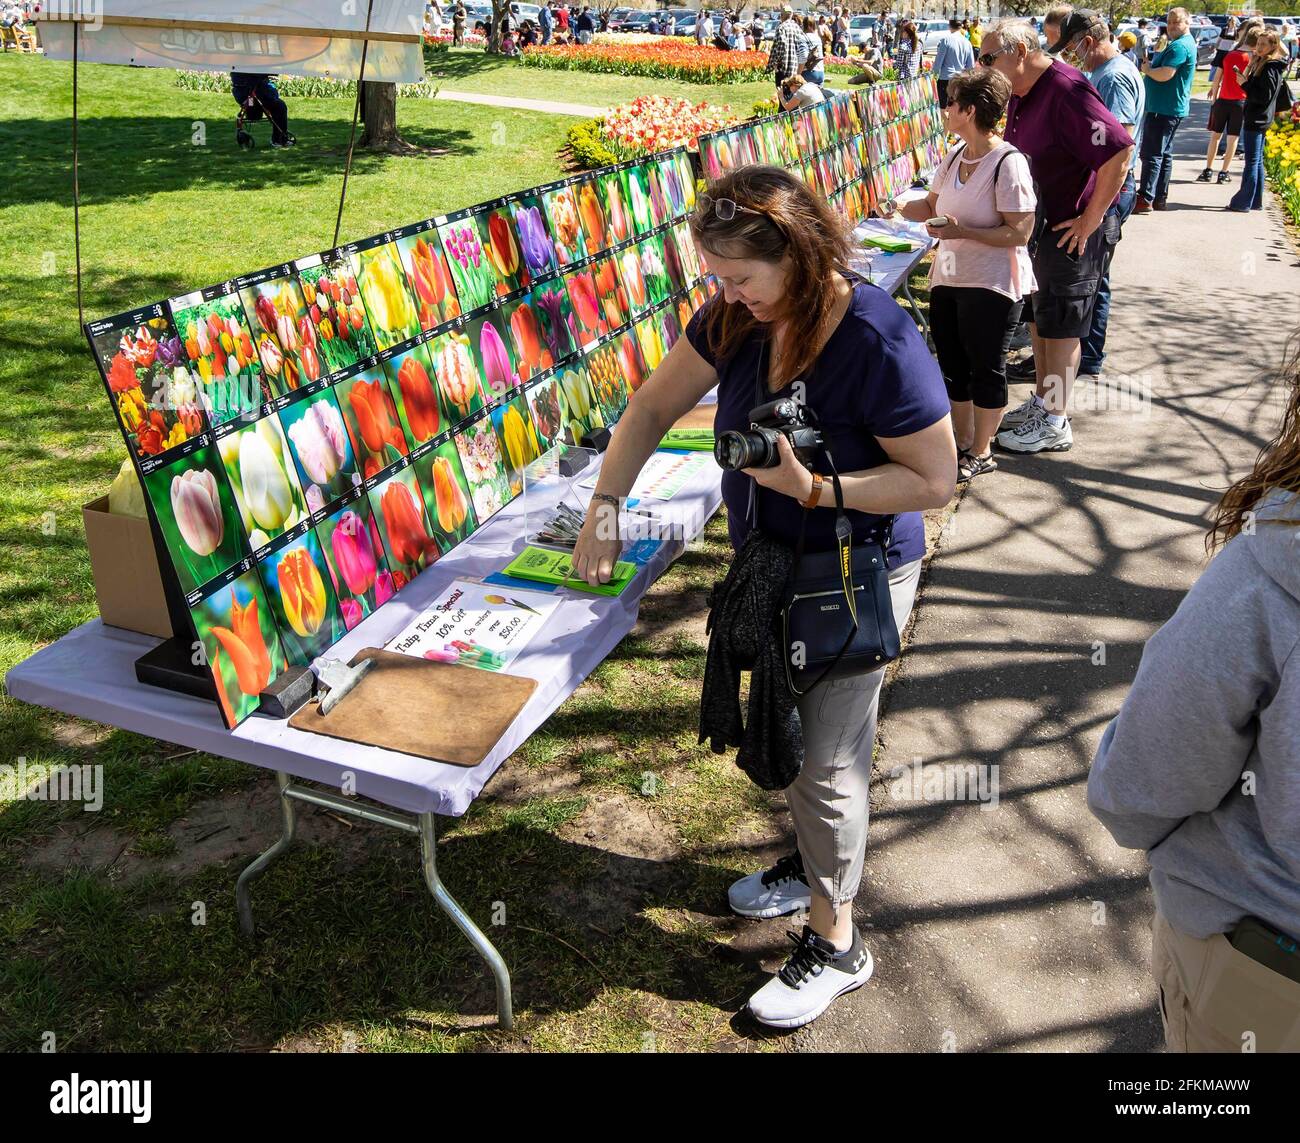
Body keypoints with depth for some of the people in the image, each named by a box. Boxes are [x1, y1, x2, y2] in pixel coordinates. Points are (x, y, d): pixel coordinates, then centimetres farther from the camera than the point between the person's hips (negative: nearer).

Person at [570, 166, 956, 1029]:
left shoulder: (880, 341, -27)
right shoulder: (738, 318, -7)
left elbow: (936, 480, -22)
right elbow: (654, 408, 1)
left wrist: (815, 487, -31)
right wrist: (605, 511, -8)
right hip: (771, 561, 7)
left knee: (826, 759, 4)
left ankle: (836, 943, 25)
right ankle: (815, 864, 49)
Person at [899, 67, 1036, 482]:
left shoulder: (1008, 163, -18)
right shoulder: (954, 157, 5)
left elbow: (1019, 233, -20)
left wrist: (961, 231, -27)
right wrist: (897, 209, 4)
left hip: (991, 286, -8)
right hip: (947, 279, 8)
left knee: (985, 369, 5)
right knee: (953, 366, 15)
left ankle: (981, 454, 20)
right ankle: (963, 443, 31)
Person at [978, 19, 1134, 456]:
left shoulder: (1067, 90, -22)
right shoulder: (1019, 94, 6)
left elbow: (1120, 151, -28)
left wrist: (1090, 220, -23)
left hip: (1070, 232, -9)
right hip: (1036, 225, 9)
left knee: (1060, 328, 0)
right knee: (1037, 318, 17)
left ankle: (1055, 423, 11)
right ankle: (1041, 401, 32)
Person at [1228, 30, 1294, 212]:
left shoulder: (1271, 68, -15)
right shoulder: (1262, 64, 13)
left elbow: (1264, 97, -20)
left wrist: (1244, 83, -17)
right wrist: (1248, 71, 5)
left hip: (1257, 120, -10)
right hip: (1257, 119, 10)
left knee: (1252, 162, -7)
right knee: (1257, 161, 13)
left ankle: (1243, 202, -5)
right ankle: (1256, 202, 19)